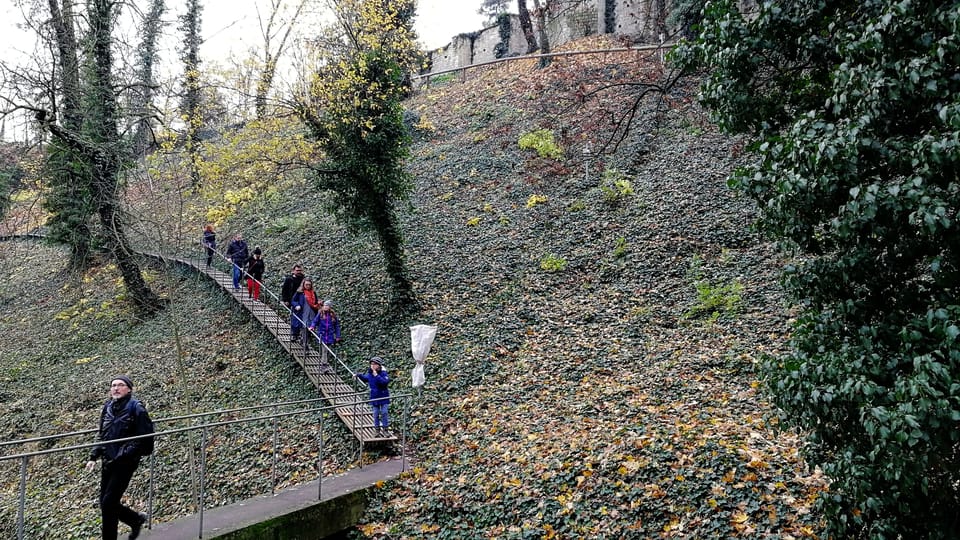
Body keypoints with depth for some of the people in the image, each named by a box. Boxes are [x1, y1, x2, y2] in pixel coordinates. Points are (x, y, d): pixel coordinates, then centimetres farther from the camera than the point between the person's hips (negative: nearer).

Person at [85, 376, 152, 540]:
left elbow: (144, 437, -14)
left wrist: (123, 455, -19)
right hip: (108, 462, 7)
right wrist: (94, 457, 9)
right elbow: (102, 435, 19)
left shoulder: (135, 408, -11)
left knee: (108, 502, -6)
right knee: (105, 503, 11)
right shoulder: (108, 407, 8)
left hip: (125, 463, -7)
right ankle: (137, 519, 34)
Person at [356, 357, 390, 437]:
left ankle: (386, 430, 11)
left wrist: (376, 376, -33)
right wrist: (358, 375, 6)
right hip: (374, 398, 4)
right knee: (376, 414, 9)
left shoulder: (383, 373, -15)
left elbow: (385, 382, -33)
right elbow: (364, 378, 22)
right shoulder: (369, 374, -1)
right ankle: (377, 430, 20)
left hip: (383, 397, -4)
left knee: (384, 413, 0)